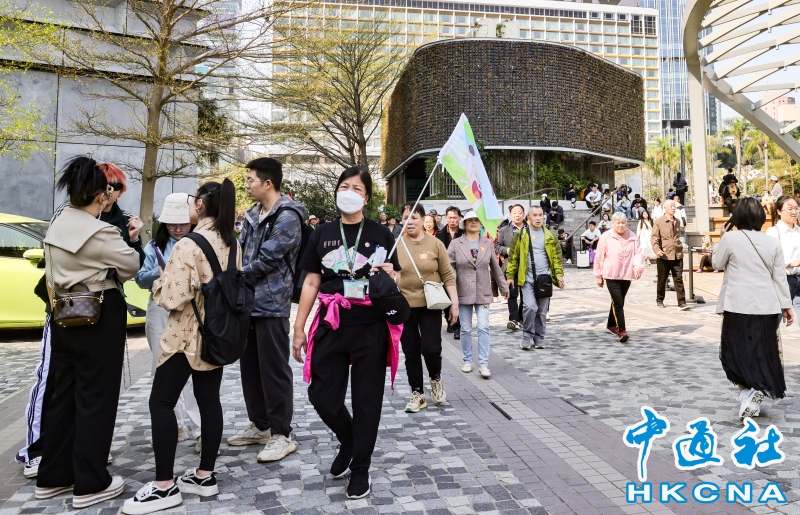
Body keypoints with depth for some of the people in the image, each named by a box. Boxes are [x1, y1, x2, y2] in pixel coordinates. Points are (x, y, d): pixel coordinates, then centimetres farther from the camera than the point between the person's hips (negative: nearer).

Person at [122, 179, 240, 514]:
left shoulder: (188, 246, -19)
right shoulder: (232, 243, 5)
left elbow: (172, 298, -21)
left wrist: (158, 283, -3)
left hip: (188, 335, -8)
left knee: (161, 402, 2)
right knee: (209, 400, 12)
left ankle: (164, 486, 7)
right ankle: (205, 476, 20)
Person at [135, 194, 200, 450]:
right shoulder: (156, 246, 10)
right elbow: (141, 279, 5)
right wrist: (158, 274, -14)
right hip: (161, 310, 5)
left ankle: (201, 429, 0)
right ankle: (173, 425, 23)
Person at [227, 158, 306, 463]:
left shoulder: (288, 217, -13)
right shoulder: (253, 215, 15)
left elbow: (267, 260, -18)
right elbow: (241, 251, 15)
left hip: (271, 303, -9)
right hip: (247, 301, 9)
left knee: (274, 369, -2)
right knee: (250, 367, 15)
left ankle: (281, 434, 9)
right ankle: (260, 425, 29)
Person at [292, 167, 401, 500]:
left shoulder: (380, 234, 4)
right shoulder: (322, 234, 8)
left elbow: (396, 279, 10)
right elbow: (311, 283, 8)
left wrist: (390, 274, -15)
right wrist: (299, 328, 4)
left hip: (370, 327, -2)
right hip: (330, 326, 2)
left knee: (366, 399, 6)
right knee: (322, 396, 4)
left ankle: (360, 469, 23)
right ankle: (349, 442, 35)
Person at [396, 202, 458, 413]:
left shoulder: (435, 244, -2)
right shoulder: (397, 245, -1)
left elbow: (448, 275, 0)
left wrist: (454, 302, -3)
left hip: (430, 306, -1)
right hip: (404, 307, 1)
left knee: (431, 348, -7)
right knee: (411, 353, 8)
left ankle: (436, 378, 25)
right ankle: (417, 393, 24)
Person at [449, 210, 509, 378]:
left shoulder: (488, 243, 6)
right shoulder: (456, 244, -1)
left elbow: (495, 267, 12)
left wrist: (503, 287, 16)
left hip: (483, 293, 1)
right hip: (463, 293, -1)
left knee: (483, 328, -5)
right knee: (466, 329, 8)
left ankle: (483, 364, 0)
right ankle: (467, 360, 23)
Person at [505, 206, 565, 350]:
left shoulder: (549, 235, 9)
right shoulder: (522, 234, 2)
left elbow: (556, 256, 9)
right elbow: (514, 256, 2)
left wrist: (559, 274, -1)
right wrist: (510, 276, -1)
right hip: (527, 279, -3)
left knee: (542, 311, 8)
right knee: (530, 307, -15)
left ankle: (539, 338, 20)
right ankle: (527, 336, 1)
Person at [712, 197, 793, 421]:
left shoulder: (730, 238, -9)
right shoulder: (772, 242, 4)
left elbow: (717, 263, 5)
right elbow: (780, 277, 5)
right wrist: (786, 305, 11)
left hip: (739, 304, -4)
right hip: (766, 306, 4)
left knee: (736, 350, 6)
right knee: (763, 351, 13)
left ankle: (748, 392, -8)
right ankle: (755, 393, 16)